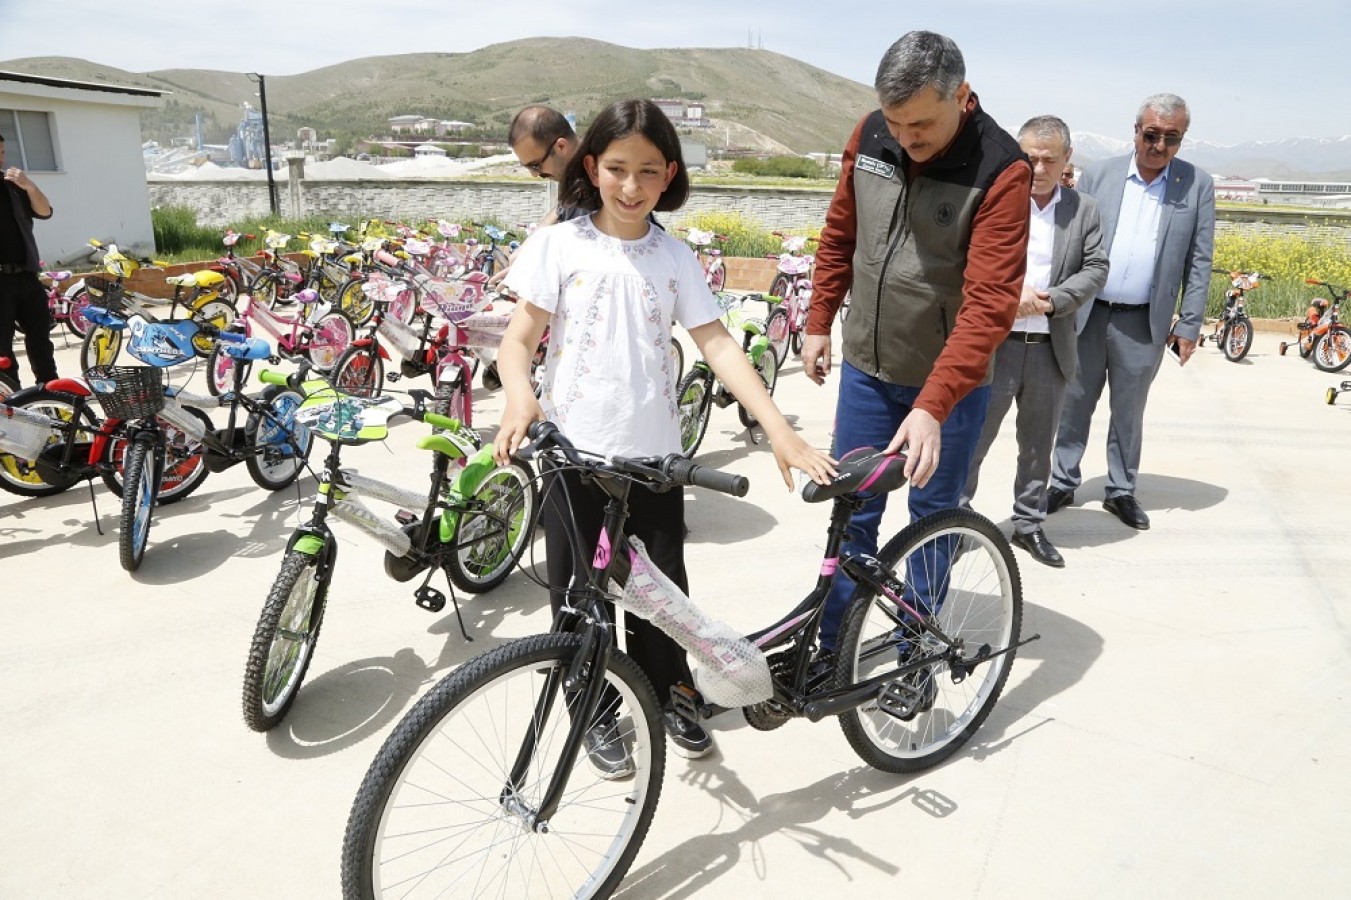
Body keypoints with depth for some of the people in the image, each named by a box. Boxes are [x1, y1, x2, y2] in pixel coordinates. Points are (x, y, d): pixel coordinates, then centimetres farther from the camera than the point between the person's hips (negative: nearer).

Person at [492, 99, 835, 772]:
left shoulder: (675, 258, 3)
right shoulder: (559, 245, -3)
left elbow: (717, 345, -4)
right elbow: (518, 341, -5)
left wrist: (782, 432, -14)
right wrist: (519, 399, -28)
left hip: (653, 455, 2)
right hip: (574, 452, -2)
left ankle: (667, 695, 37)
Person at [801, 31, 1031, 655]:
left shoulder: (1001, 172, -20)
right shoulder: (869, 138, -5)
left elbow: (990, 304, -26)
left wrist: (932, 405, -34)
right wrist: (818, 324, 13)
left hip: (950, 382, -3)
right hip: (866, 369, 4)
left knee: (933, 520, 12)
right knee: (852, 513, 11)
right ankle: (831, 648, 27)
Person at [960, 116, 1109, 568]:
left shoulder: (1084, 209, 7)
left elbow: (1096, 269, 2)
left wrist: (1051, 301, -13)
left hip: (1052, 349, 3)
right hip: (993, 343, -3)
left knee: (1038, 445, 14)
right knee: (971, 438, 3)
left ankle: (1028, 524, 28)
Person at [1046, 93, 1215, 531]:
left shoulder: (1197, 186, 2)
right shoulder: (1098, 174, 1)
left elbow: (1199, 261, 2)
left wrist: (1189, 325, -2)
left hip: (1145, 324, 0)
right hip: (1086, 314, 0)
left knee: (1129, 412, 11)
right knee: (1074, 405, 9)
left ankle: (1121, 491, 24)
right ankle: (1063, 483, 23)